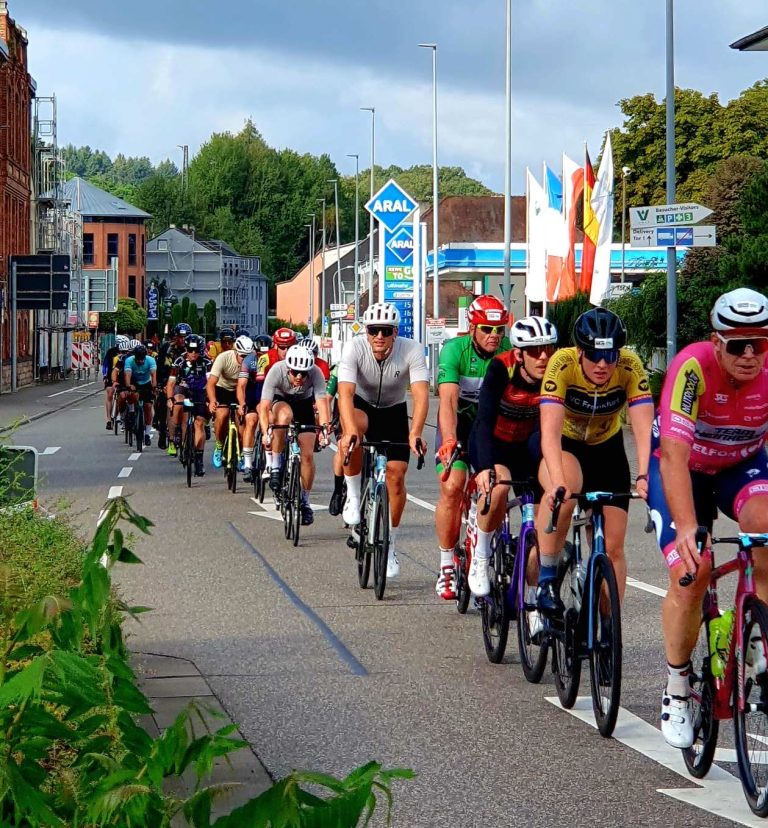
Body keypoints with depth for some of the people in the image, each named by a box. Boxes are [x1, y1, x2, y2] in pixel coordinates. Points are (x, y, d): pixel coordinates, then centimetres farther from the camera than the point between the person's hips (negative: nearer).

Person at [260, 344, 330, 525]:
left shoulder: (315, 373, -31)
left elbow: (322, 403, -38)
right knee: (284, 415, -38)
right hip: (280, 400, -1)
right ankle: (276, 467, -24)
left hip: (304, 404, 1)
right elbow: (264, 407, -38)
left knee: (307, 455, -9)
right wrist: (266, 432, -53)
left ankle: (305, 501, 9)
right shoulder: (276, 371, -34)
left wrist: (325, 428, -54)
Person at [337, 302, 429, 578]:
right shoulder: (354, 348, -28)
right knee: (352, 438, -37)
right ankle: (353, 496, -15)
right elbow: (345, 393, -38)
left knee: (396, 474, -10)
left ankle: (389, 545, 8)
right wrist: (351, 431, -55)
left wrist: (415, 434, -52)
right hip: (361, 405, -1)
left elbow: (421, 394, -36)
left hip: (394, 411, 1)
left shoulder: (411, 351, -26)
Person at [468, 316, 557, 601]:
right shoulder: (501, 368, -29)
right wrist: (485, 467, -53)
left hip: (525, 447, 3)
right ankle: (479, 558, -14)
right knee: (499, 485, -36)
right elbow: (484, 420, -38)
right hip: (491, 444, -3)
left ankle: (534, 598, 8)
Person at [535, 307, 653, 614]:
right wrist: (557, 483, -54)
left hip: (607, 448, 3)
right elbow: (550, 431, -40)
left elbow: (643, 429, -33)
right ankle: (547, 581, -20)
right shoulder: (562, 364, -31)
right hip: (563, 446, -2)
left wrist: (644, 477, -50)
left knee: (613, 547, -4)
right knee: (563, 495, -36)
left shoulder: (630, 367, -26)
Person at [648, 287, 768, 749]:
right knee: (690, 576, -17)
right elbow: (674, 455, -40)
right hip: (685, 467, -2)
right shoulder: (693, 368, -34)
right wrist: (686, 528, -52)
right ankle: (677, 689, 5)